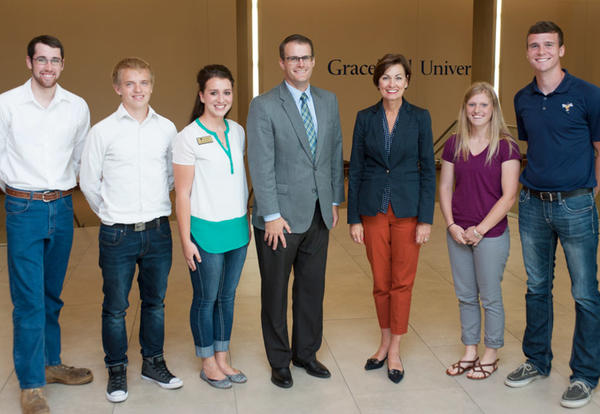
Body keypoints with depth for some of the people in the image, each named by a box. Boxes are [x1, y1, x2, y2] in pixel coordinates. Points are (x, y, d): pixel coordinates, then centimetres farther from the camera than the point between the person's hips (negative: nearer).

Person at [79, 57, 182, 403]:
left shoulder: (167, 128, 4)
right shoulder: (103, 131, -3)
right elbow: (88, 182, 4)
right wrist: (110, 213, 10)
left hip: (158, 231, 2)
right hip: (117, 233, -2)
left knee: (155, 302, 14)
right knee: (115, 307, 6)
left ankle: (154, 362, 30)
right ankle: (117, 370, 23)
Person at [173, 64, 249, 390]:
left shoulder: (237, 131, 6)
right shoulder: (188, 138, -11)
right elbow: (182, 194, -10)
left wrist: (247, 220, 14)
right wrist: (186, 240, -11)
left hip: (237, 228, 6)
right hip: (206, 230, -5)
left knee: (227, 296, 14)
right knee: (206, 299, 8)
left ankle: (222, 359, 29)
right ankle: (208, 364, 24)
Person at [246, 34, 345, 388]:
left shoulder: (329, 101, 9)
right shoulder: (264, 106, -8)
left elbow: (335, 153, 14)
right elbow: (261, 166, -12)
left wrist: (335, 200, 11)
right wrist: (272, 216, -15)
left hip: (319, 215, 5)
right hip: (281, 216, -4)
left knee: (313, 288, 15)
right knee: (275, 292, 9)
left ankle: (307, 352, 33)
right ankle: (280, 361, 26)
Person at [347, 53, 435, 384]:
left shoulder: (420, 118, -1)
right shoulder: (365, 118, 3)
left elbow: (428, 169, -1)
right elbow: (355, 170, 3)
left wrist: (426, 218, -7)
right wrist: (354, 217, -1)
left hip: (408, 209, -1)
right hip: (373, 210, 1)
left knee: (402, 281, 5)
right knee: (380, 282, 10)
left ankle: (394, 351, 17)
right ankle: (385, 342, 28)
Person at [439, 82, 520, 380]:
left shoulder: (506, 146, -8)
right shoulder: (454, 144, 4)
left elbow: (508, 196, -11)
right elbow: (445, 188, 6)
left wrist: (480, 229, -14)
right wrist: (451, 224, -6)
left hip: (491, 234, -4)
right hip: (457, 233, 4)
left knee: (490, 297, 8)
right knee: (465, 296, 14)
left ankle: (490, 356, 25)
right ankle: (469, 353, 29)